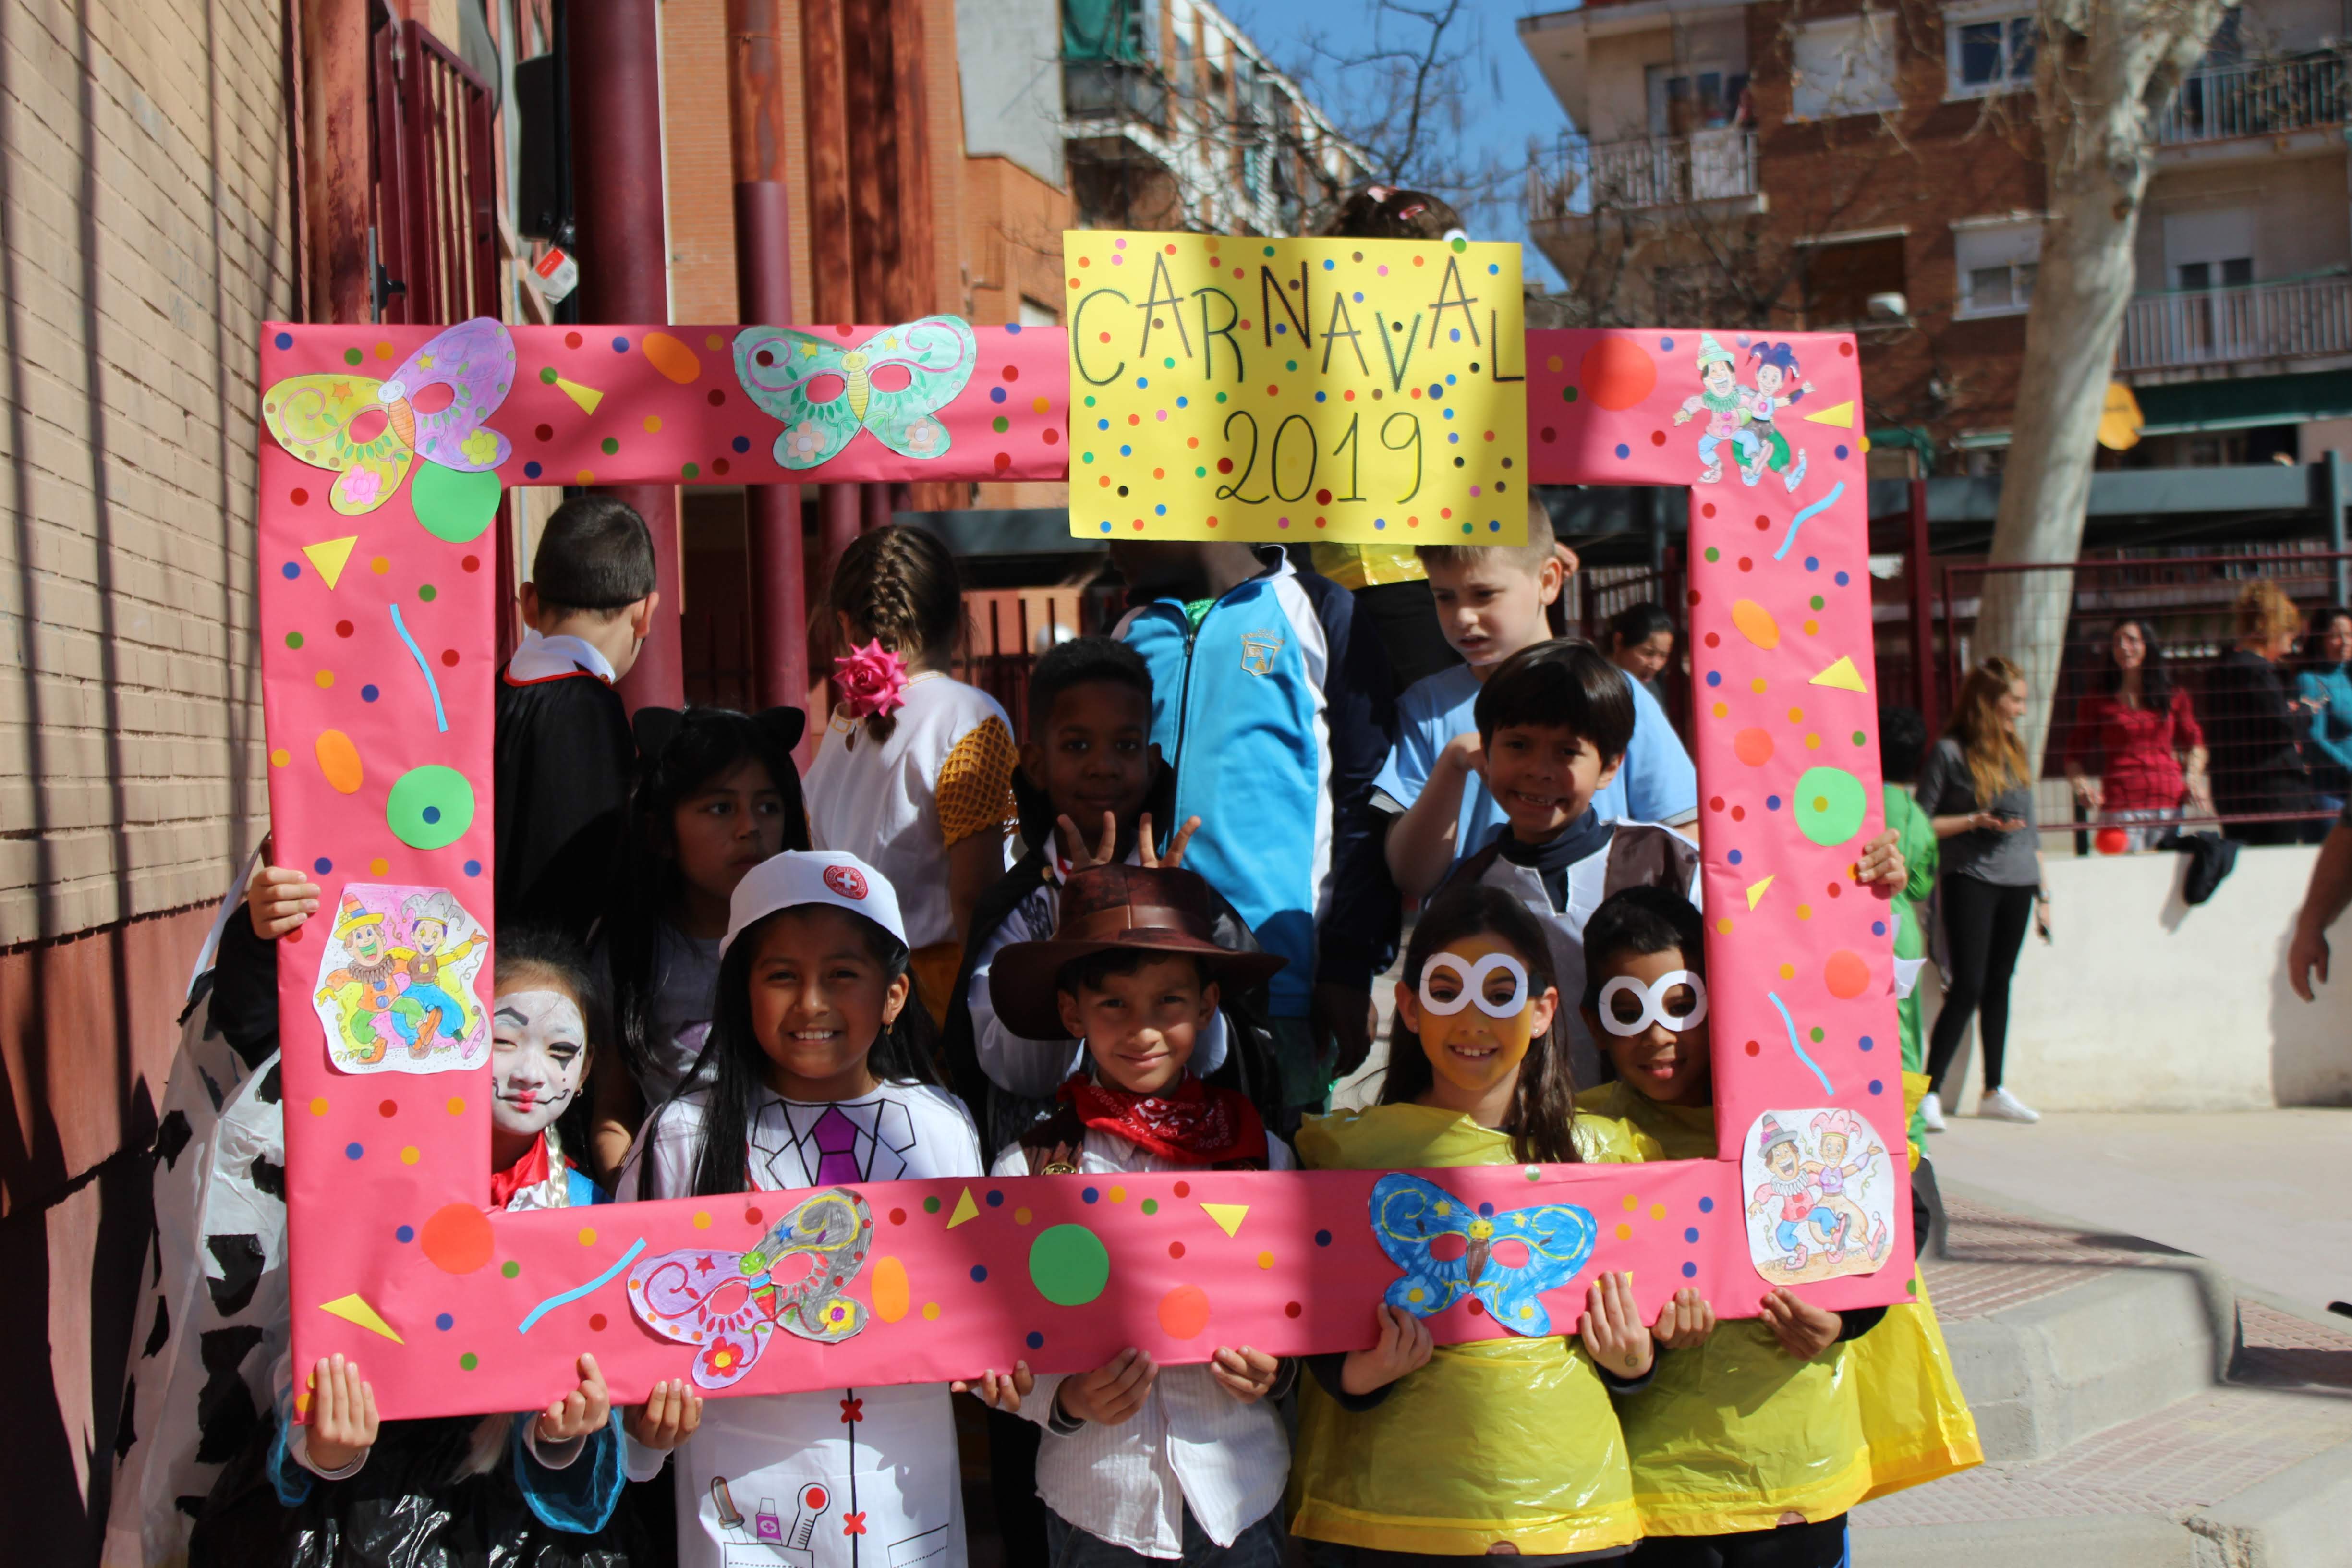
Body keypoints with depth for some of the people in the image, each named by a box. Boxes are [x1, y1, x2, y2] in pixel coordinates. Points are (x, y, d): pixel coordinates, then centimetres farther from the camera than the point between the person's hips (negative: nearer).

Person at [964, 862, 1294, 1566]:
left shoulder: (1259, 1153, -1)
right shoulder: (1029, 1169, -6)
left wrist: (1276, 1369, -10)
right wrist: (1067, 1403, -18)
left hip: (1240, 1498, 2)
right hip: (1098, 1501, -1)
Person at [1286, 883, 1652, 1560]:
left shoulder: (1597, 1151, 9)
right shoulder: (1352, 1148, -1)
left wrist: (1632, 1363, -3)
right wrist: (1355, 1375, -17)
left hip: (1570, 1503, 3)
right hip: (1394, 1507, -2)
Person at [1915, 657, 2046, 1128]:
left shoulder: (2015, 753, 14)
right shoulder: (1948, 753, -6)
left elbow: (2030, 826, 18)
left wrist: (2042, 891, 17)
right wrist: (1975, 821, -17)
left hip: (2017, 884, 6)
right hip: (1971, 881, -6)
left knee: (2000, 984, 9)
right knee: (1968, 986, -11)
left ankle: (1994, 1092, 17)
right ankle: (1929, 1093, -8)